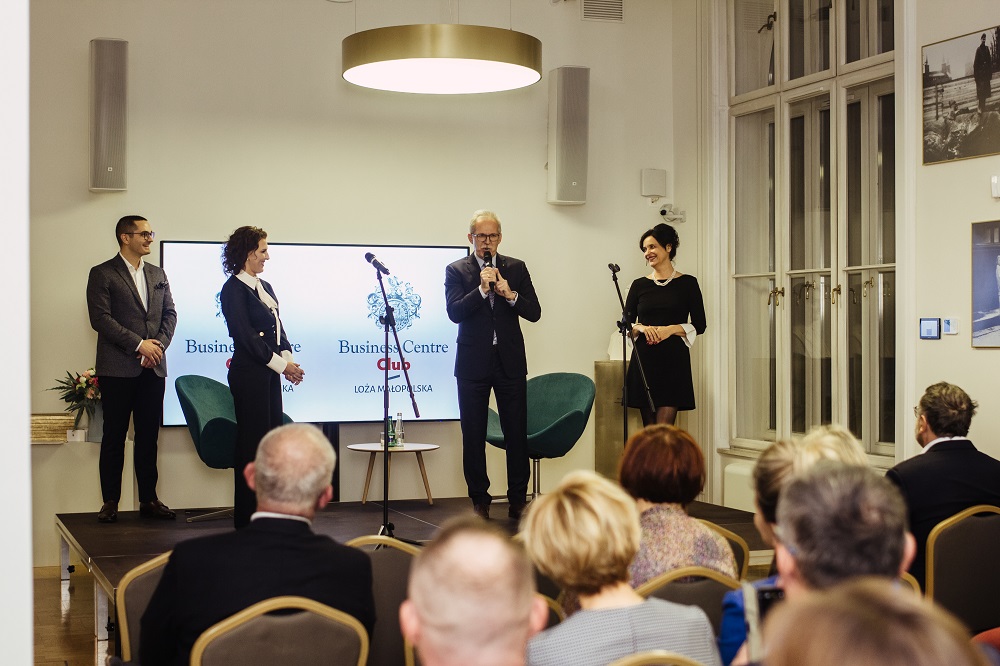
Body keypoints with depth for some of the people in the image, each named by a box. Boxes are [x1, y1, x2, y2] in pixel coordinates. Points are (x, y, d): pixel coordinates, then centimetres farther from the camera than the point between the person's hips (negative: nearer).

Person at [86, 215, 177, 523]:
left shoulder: (157, 274, 16)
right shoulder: (102, 274, -1)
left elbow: (170, 313, 13)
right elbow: (101, 318, -10)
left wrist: (159, 345, -5)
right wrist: (139, 344, -14)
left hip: (153, 368, 5)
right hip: (118, 368, -5)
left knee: (148, 437, 7)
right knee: (114, 437, 1)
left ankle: (148, 500, 12)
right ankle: (110, 502, 6)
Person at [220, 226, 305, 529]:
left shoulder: (265, 287, 17)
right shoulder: (233, 289, -9)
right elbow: (246, 336, -15)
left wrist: (287, 356, -2)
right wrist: (281, 364, -14)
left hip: (269, 373, 9)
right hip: (249, 374, -8)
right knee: (252, 440, -5)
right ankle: (247, 517, 2)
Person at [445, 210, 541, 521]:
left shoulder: (516, 268, 7)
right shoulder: (456, 270, 2)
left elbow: (534, 312, 0)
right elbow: (454, 312, -12)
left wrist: (510, 294, -17)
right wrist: (482, 289, -21)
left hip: (510, 362, 1)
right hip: (473, 364, -1)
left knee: (517, 433, 2)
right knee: (473, 436, 5)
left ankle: (518, 500, 11)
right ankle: (479, 500, 15)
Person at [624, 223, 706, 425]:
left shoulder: (687, 283, 3)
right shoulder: (639, 285, 10)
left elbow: (699, 325, 2)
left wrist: (671, 329, -13)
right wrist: (641, 328, -11)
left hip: (674, 361, -3)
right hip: (644, 359, 3)